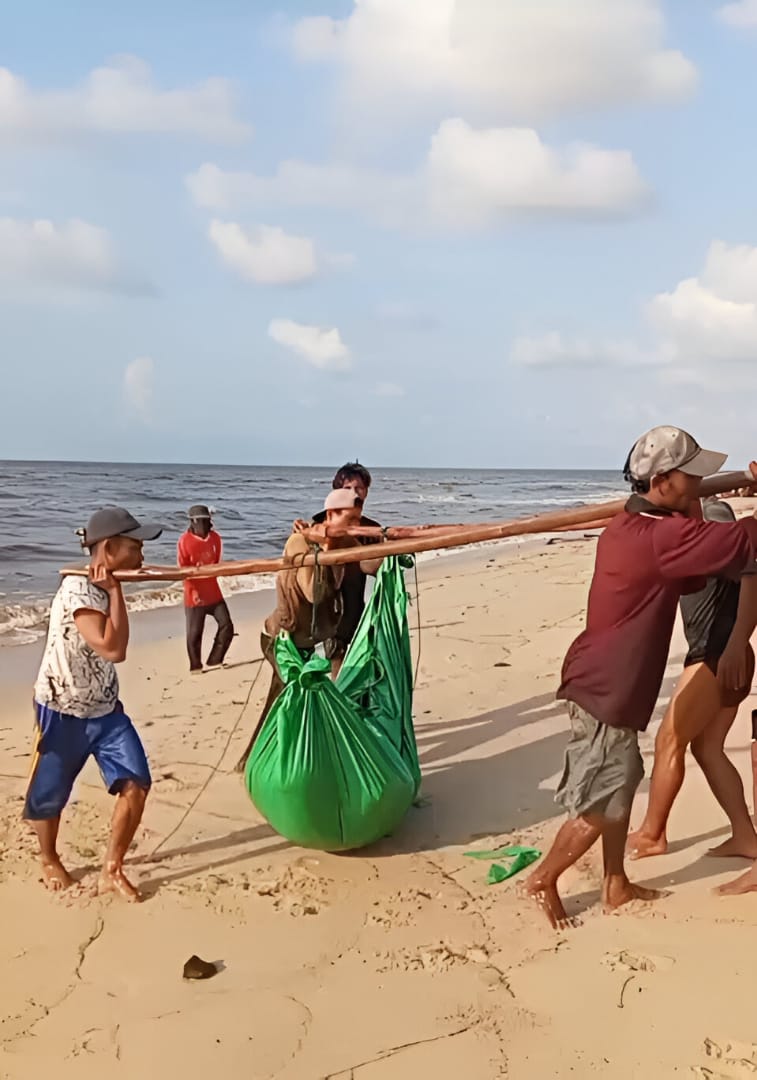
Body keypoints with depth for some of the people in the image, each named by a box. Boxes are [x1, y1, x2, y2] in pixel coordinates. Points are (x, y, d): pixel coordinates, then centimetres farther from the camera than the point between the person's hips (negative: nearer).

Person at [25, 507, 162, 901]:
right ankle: (49, 860, 41)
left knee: (136, 784, -5)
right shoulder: (77, 592, -25)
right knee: (49, 795, 13)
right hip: (62, 713, -7)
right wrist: (115, 591, -27)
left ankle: (112, 872, 11)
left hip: (105, 709, 7)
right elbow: (113, 649, -33)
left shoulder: (106, 587, 2)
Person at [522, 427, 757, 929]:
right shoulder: (661, 536, -23)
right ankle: (543, 879, 21)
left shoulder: (635, 527, 10)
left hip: (609, 680, 10)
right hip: (607, 688, -10)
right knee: (600, 803, 3)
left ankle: (616, 885, 32)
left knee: (622, 785, 19)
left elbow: (689, 578, 18)